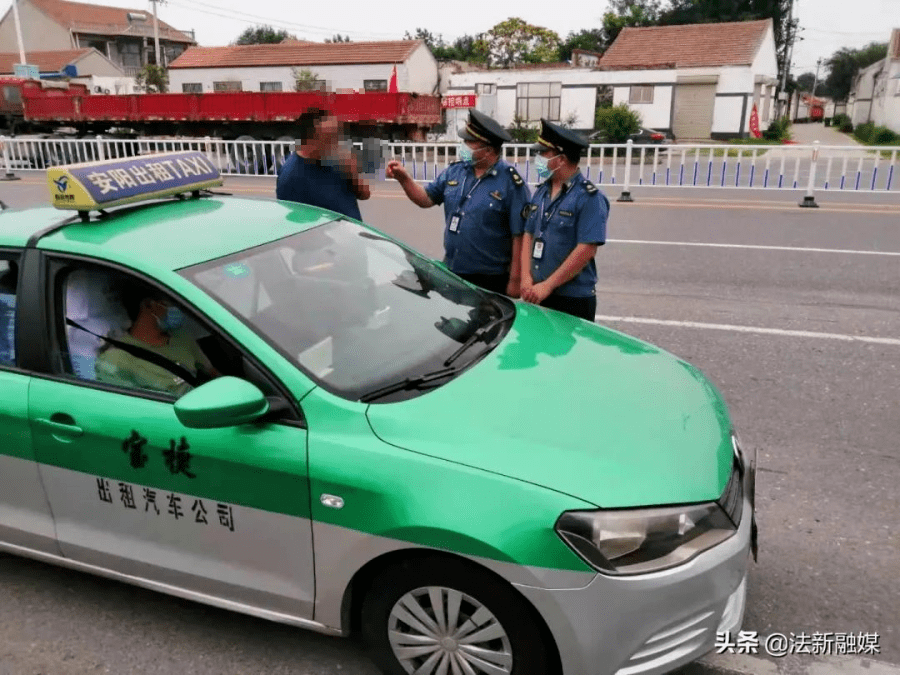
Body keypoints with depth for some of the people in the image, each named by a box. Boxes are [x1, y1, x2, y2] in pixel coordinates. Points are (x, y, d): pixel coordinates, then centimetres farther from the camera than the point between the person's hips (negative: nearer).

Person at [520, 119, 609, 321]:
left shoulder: (589, 198, -12)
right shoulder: (541, 192, 10)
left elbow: (586, 250, -18)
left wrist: (547, 285, -17)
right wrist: (526, 278, -2)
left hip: (573, 300, -6)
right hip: (536, 296, 6)